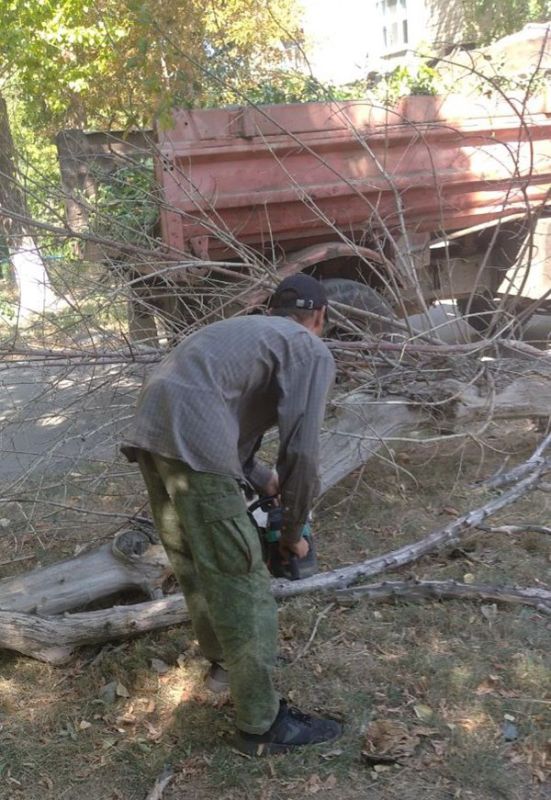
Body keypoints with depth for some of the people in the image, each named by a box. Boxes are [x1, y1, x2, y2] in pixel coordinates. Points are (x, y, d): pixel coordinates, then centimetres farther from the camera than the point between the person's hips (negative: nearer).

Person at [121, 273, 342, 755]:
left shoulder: (245, 332, 32)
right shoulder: (313, 352, 7)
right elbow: (302, 452, 0)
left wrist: (265, 481, 38)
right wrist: (293, 531, 12)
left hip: (149, 427, 9)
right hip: (190, 438, -9)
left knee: (192, 561, 25)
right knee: (240, 580, 1)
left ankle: (223, 657, 46)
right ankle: (261, 725, 12)